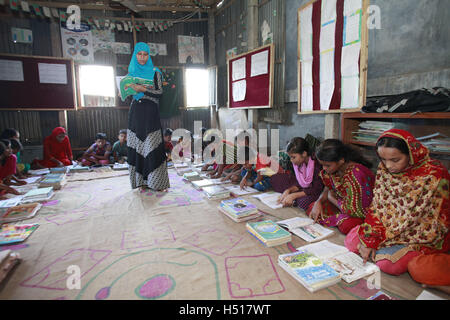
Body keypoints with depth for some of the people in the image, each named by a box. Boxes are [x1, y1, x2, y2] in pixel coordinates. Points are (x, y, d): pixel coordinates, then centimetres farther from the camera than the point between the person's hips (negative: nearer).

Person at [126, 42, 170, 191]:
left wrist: (142, 89, -16)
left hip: (150, 112, -4)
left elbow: (159, 92, -6)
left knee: (152, 146, -7)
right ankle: (141, 181, 10)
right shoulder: (131, 73, 15)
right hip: (136, 112, 4)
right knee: (137, 146, 2)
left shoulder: (155, 72, 2)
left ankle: (157, 181, 0)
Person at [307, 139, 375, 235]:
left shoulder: (355, 174, -32)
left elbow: (351, 210, -27)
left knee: (347, 225, -36)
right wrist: (318, 202, -13)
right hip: (342, 204, 7)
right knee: (312, 208, -8)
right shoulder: (333, 168, -9)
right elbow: (327, 189, 7)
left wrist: (331, 198, -11)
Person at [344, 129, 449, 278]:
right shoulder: (384, 168, -6)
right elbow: (378, 207, -5)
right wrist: (369, 239, -15)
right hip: (389, 226, 5)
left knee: (388, 263, -24)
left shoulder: (434, 175, -23)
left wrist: (373, 239, -19)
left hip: (423, 236, -5)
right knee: (351, 240, -8)